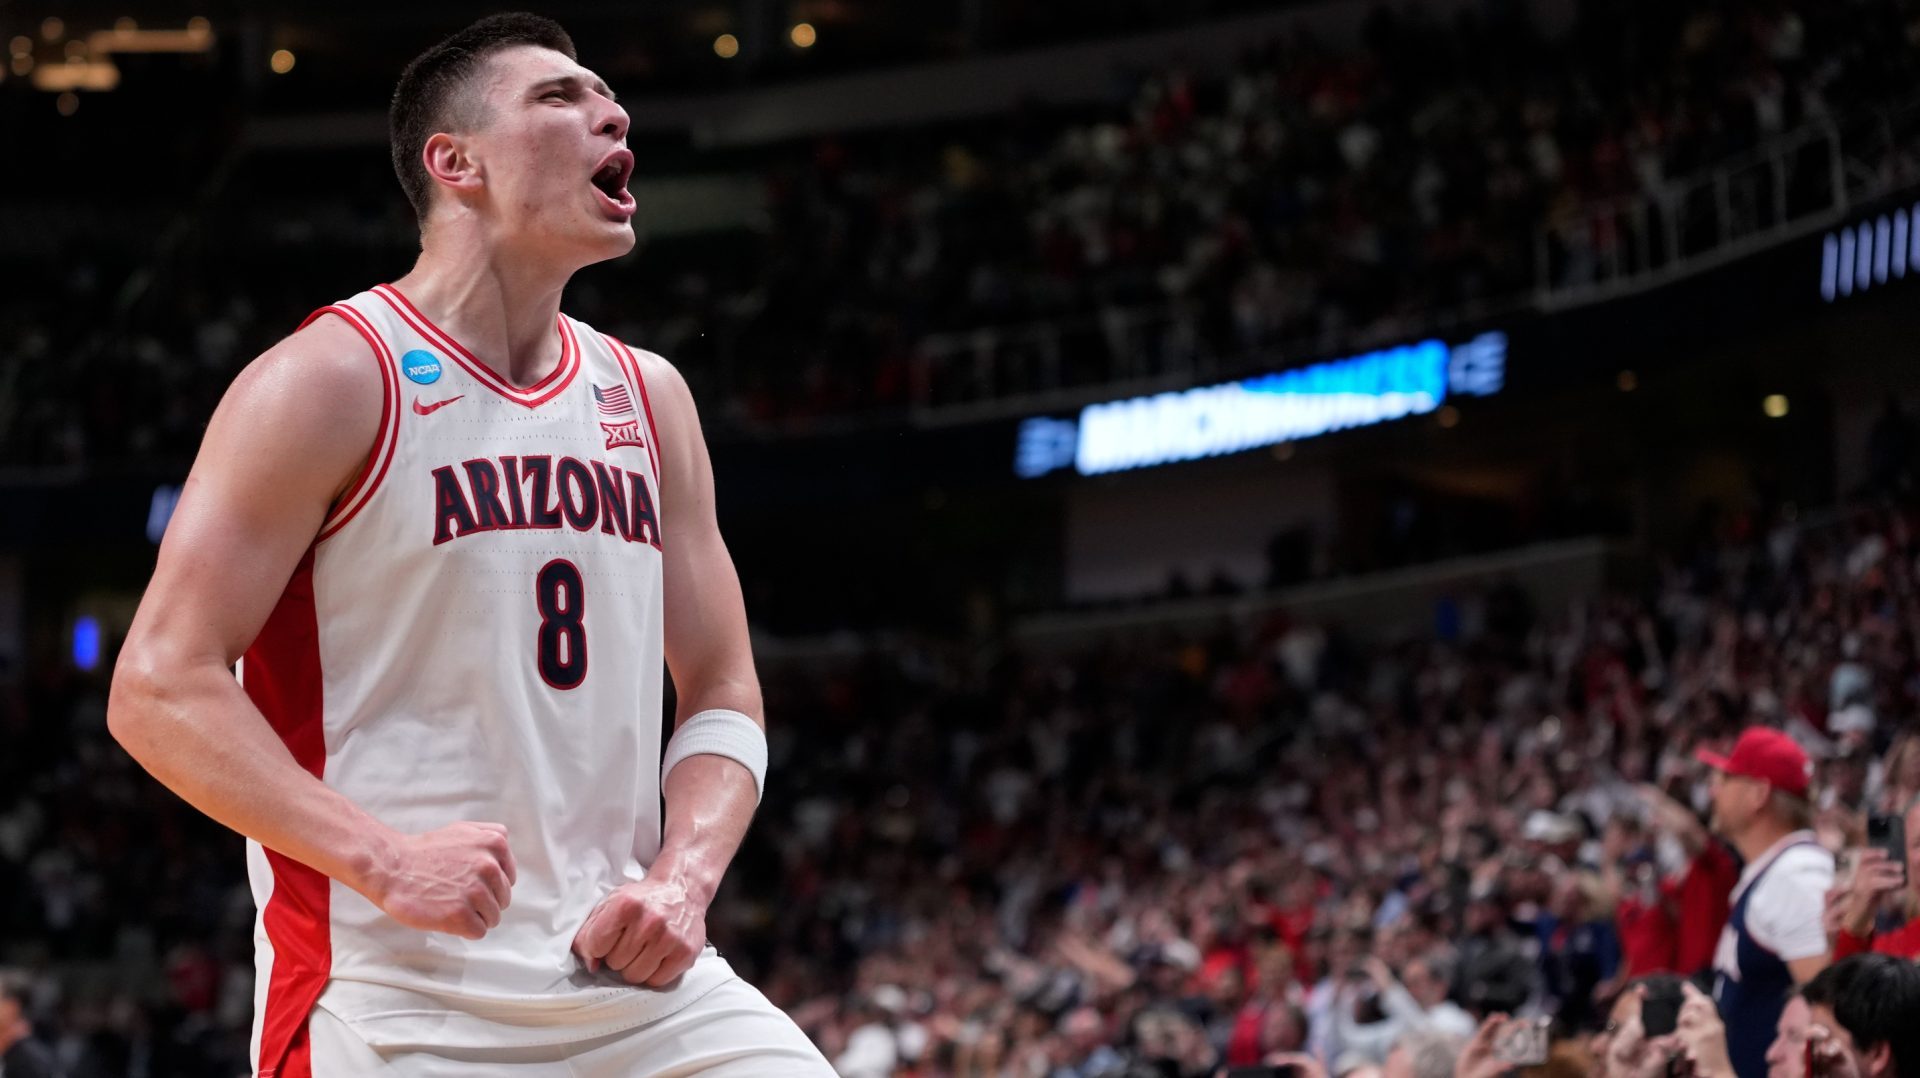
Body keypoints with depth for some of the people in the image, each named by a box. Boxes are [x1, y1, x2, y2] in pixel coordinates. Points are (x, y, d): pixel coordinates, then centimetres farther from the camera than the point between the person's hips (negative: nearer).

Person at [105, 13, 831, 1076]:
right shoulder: (330, 380, -5)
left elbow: (722, 695, 17)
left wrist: (683, 878, -3)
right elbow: (159, 687, -10)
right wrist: (385, 860, -20)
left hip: (632, 976, 6)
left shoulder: (650, 398, 14)